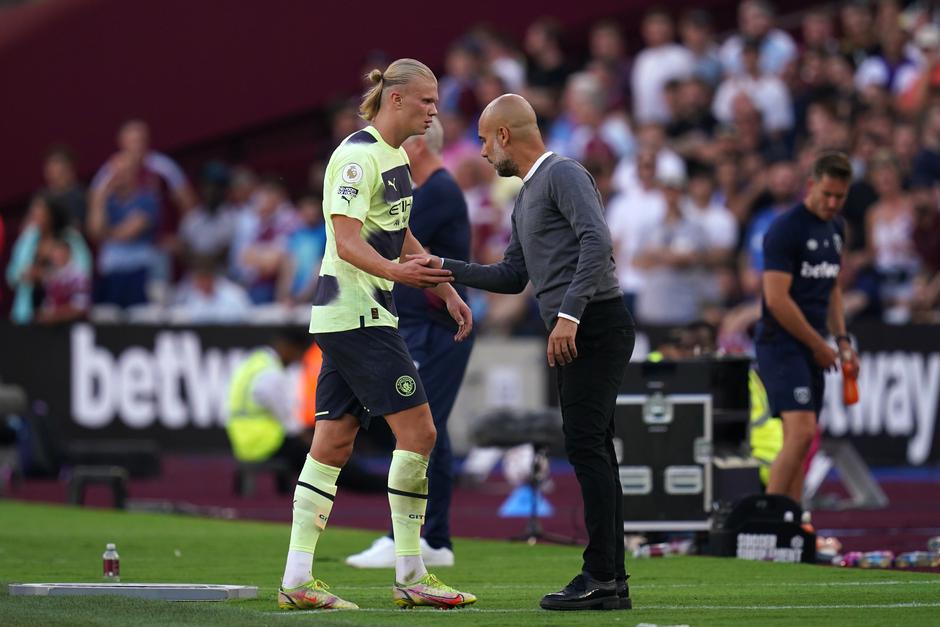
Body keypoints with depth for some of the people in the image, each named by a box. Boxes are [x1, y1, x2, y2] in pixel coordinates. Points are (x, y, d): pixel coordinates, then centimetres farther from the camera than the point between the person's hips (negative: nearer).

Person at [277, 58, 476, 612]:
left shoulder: (395, 157, 16)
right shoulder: (358, 156, -14)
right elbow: (347, 241, -22)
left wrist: (446, 291, 26)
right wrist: (397, 272, -37)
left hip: (348, 317, 10)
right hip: (356, 312, -10)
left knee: (334, 442, 6)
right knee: (417, 430, -10)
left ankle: (297, 581, 5)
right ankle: (410, 577, -6)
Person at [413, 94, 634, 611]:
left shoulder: (564, 175, -8)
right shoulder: (526, 198, 23)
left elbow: (597, 242, -21)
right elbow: (512, 277, 27)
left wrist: (568, 314, -26)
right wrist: (447, 269, 19)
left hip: (595, 323, -10)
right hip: (575, 334, 10)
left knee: (586, 447, -13)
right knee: (593, 452, 8)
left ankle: (601, 578, -16)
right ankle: (611, 581, 8)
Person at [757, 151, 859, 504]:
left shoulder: (835, 228, 14)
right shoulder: (786, 230, -13)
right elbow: (776, 299, -18)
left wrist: (842, 340, 14)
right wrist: (820, 346, -11)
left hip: (812, 349, 9)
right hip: (782, 345, -9)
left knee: (801, 441, 7)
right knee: (801, 432, -19)